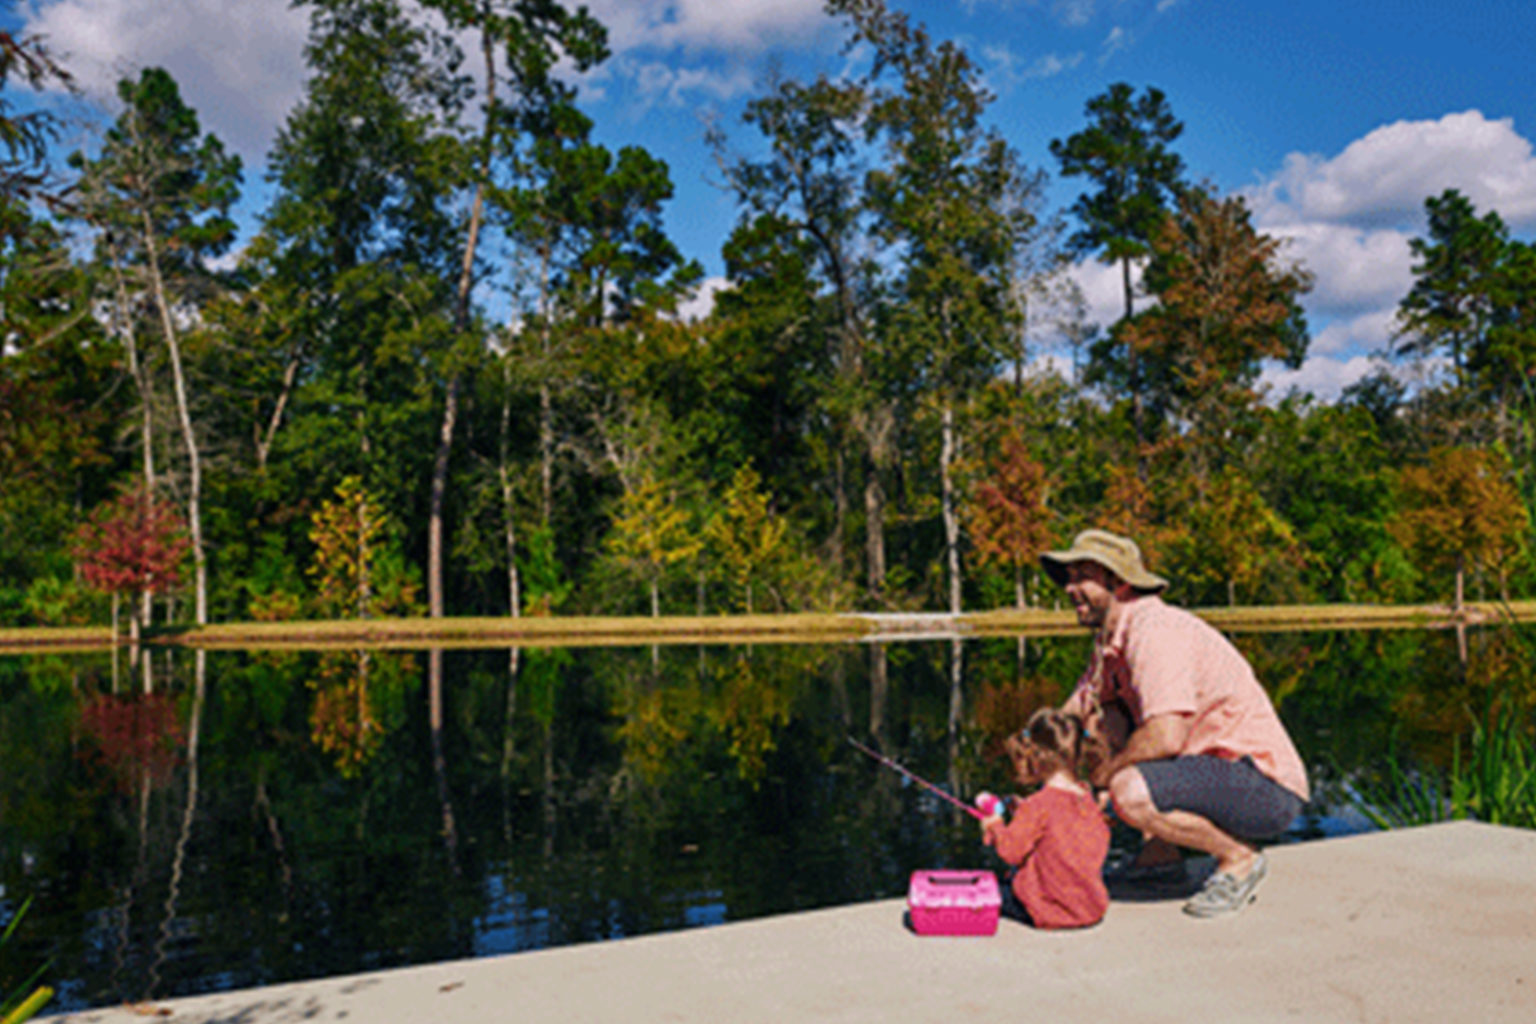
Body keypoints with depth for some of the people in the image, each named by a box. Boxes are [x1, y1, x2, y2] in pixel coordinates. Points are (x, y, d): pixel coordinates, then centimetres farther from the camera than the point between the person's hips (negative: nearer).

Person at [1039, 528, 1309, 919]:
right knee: (1100, 715, 7)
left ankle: (1239, 857, -4)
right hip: (1220, 767, 9)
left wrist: (1103, 774, -15)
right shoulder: (1112, 639, 9)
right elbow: (1069, 718, 14)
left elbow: (1166, 737, -31)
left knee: (1130, 793, -31)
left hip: (1267, 788, -9)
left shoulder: (1154, 630, -21)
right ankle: (1163, 845, 15)